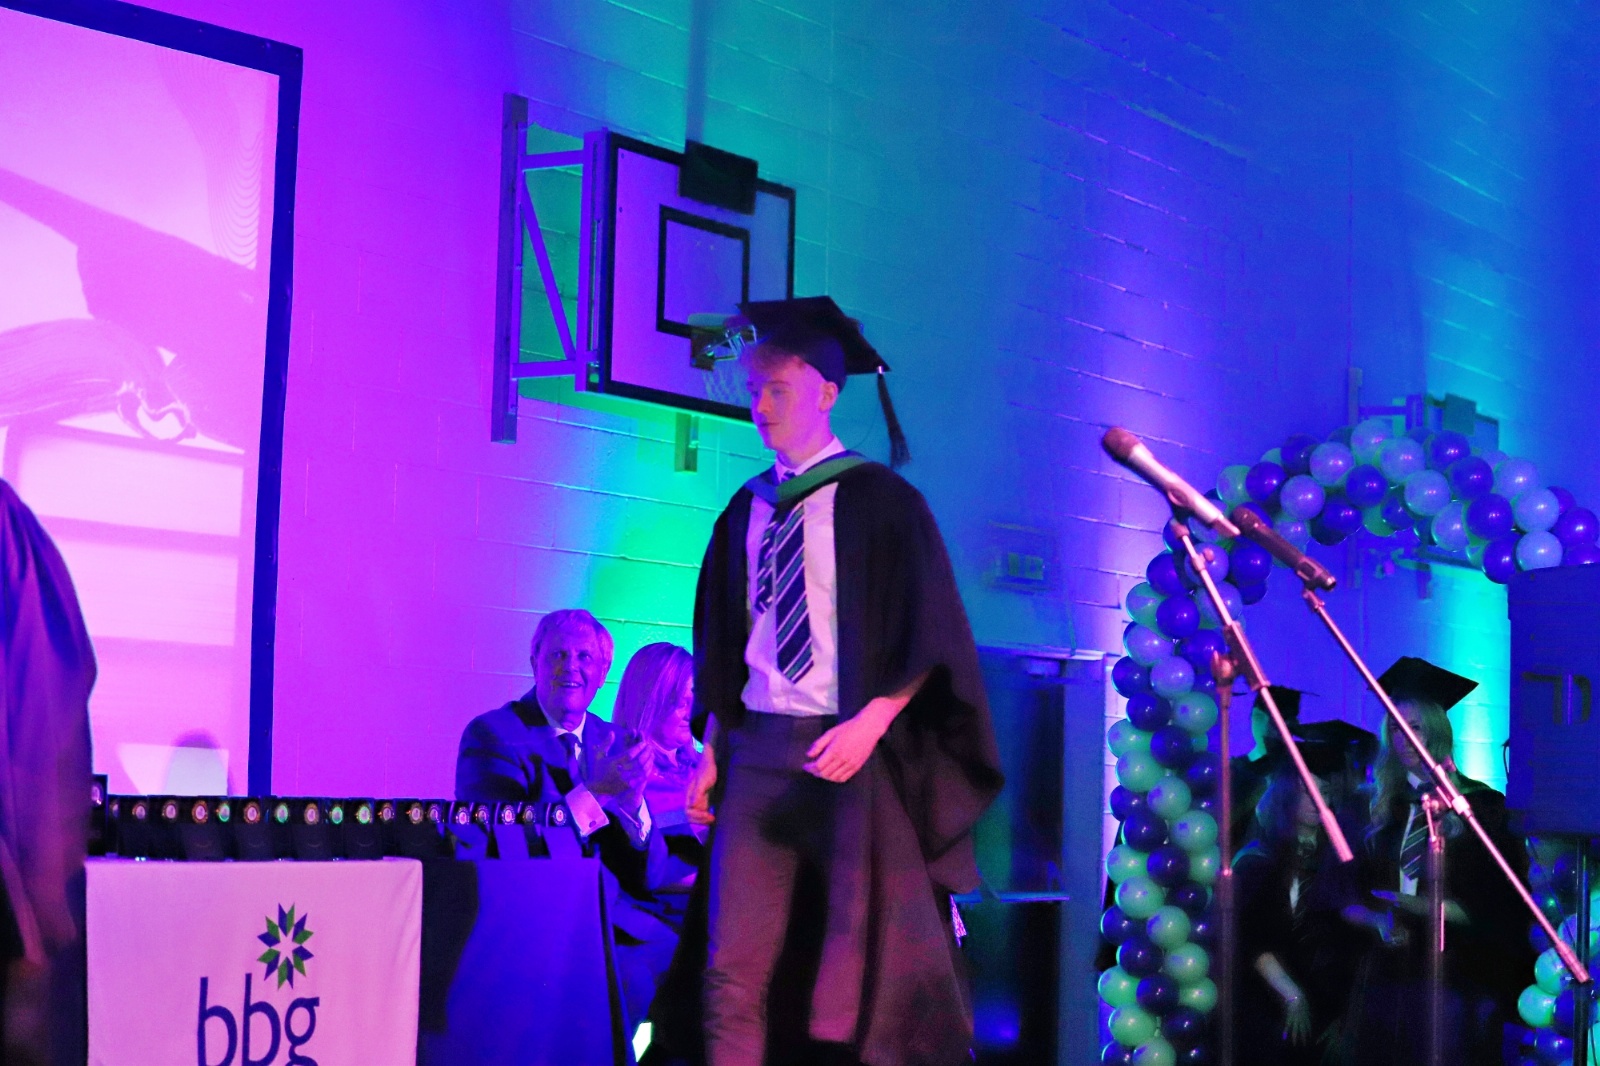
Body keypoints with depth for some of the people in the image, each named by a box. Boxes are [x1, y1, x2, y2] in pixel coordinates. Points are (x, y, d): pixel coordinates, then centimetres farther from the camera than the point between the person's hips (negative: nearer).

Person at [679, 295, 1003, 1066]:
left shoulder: (879, 500, -2)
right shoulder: (747, 511, 12)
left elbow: (927, 638, -7)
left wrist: (870, 723, -19)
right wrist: (712, 751, 8)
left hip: (854, 753, -4)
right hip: (759, 751, 4)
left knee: (869, 966, 2)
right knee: (736, 968, -2)